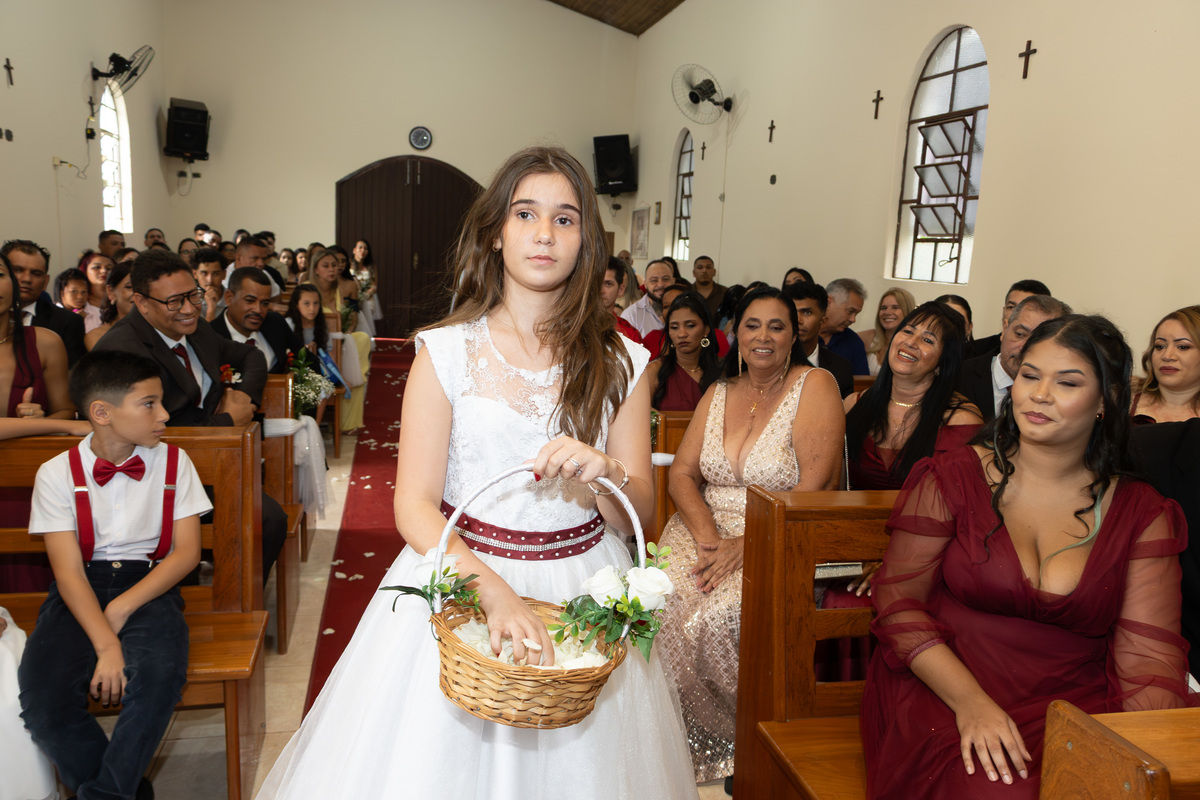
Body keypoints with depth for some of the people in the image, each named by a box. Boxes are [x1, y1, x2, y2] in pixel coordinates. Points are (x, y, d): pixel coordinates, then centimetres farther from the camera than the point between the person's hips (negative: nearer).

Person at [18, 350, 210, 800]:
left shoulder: (173, 463, 2)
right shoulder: (57, 473, -2)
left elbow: (187, 551, -1)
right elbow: (69, 570, -8)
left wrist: (123, 607, -14)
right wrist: (106, 645, -21)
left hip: (149, 586, 0)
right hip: (81, 593, 0)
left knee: (160, 674, -31)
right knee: (41, 695, -24)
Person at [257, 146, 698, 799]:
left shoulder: (620, 363, -1)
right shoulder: (445, 352, -6)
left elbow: (636, 514, 2)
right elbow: (414, 505, -9)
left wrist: (607, 474, -21)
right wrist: (496, 592, -23)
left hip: (581, 592, 2)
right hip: (458, 578, -1)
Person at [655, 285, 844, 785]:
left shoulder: (815, 386, -5)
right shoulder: (719, 393, 12)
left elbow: (814, 489, -14)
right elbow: (682, 472, 7)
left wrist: (747, 544, -20)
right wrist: (706, 533, -12)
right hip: (710, 530, 5)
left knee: (719, 617, -31)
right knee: (659, 600, -24)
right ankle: (691, 735, 1)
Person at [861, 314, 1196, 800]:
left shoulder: (1141, 514, 7)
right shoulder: (951, 479, 0)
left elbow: (1150, 655, 1)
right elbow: (898, 601, -3)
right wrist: (970, 702, -16)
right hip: (940, 694, -3)